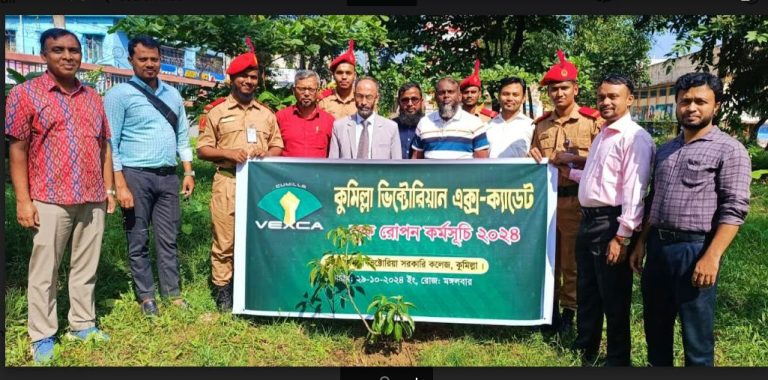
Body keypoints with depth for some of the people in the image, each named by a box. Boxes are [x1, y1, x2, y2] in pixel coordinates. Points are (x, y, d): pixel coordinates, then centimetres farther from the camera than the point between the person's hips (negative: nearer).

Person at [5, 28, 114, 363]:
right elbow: (17, 150, -5)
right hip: (50, 201, -4)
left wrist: (109, 189, 11)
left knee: (86, 267, 12)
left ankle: (83, 325, 25)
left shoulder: (92, 97, 13)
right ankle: (42, 337, 17)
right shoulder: (25, 93, -1)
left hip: (92, 200, 4)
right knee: (44, 271, 5)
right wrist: (23, 200, -10)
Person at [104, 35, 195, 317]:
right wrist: (120, 185, -14)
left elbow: (182, 135, 16)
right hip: (136, 175, -4)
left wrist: (188, 172, 9)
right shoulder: (120, 95, -4)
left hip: (167, 176, 5)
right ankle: (146, 295, 17)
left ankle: (172, 291, 19)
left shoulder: (172, 94, 12)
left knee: (168, 237, 10)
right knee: (138, 240, 5)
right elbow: (111, 143, -8)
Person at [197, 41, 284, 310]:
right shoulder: (218, 112, 5)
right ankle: (223, 289, 12)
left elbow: (278, 147, 16)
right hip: (227, 182, -2)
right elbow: (202, 149, 3)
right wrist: (228, 152, -13)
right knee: (224, 239, 0)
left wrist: (266, 154, -6)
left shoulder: (266, 114, 13)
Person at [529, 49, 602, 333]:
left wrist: (577, 159, -19)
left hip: (574, 200, -4)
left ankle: (569, 311, 18)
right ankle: (550, 307, 25)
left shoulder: (592, 121, -2)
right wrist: (534, 159, 0)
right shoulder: (541, 124, 13)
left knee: (572, 259, 4)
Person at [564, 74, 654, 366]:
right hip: (588, 220, 9)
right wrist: (571, 172, 22)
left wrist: (622, 236, -23)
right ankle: (584, 350, 36)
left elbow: (634, 191, -21)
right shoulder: (602, 135, 16)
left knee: (613, 298, 5)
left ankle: (618, 359, 23)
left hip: (610, 224, -9)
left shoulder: (635, 137, -15)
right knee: (586, 292, 20)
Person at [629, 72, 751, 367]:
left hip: (695, 250, -6)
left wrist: (712, 257, -20)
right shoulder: (665, 150, 14)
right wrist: (641, 243, 14)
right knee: (655, 325, 17)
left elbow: (734, 210, -13)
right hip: (657, 246, 6)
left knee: (696, 334, 6)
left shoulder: (729, 150, -6)